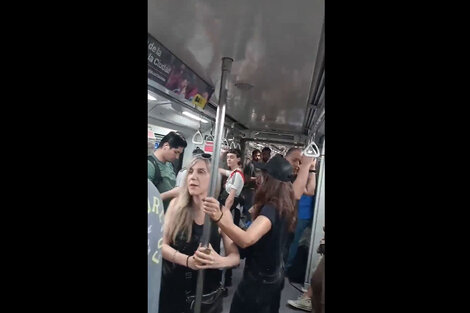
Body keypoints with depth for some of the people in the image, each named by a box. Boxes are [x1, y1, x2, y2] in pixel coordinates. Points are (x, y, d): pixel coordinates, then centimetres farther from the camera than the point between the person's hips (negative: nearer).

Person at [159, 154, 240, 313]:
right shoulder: (176, 204, -7)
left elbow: (235, 256, -9)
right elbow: (161, 244, -9)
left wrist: (220, 261, -31)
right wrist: (188, 260, -25)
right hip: (171, 289, 1)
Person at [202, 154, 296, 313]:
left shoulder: (271, 209, -31)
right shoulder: (285, 207, -5)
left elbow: (246, 239, -50)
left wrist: (219, 218, -65)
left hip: (259, 279, -8)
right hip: (275, 276, 9)